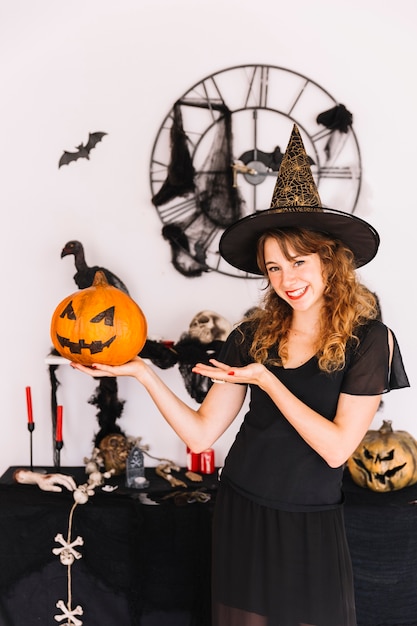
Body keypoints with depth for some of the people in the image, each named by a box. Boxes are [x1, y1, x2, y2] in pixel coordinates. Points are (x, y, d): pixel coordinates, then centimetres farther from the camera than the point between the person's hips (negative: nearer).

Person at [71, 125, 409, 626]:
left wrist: (267, 380, -19)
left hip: (311, 525, -2)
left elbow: (337, 448, -17)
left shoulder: (367, 340, -11)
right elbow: (200, 434, -6)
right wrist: (142, 372, -15)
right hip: (240, 511, 3)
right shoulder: (252, 336, -2)